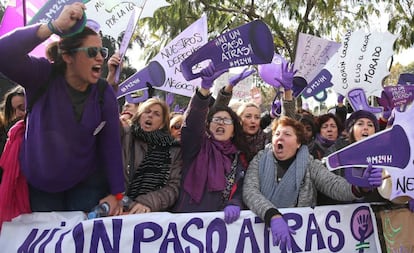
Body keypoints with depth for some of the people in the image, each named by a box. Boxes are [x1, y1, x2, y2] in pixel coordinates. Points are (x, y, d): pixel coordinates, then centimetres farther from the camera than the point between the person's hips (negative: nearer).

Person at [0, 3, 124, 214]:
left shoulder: (104, 94, -9)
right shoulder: (43, 76, -15)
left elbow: (111, 144, -8)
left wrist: (116, 193, -9)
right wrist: (54, 27, -42)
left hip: (87, 183, 1)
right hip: (39, 183, -1)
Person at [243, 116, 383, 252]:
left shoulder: (310, 165, 6)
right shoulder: (260, 160, 3)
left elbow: (333, 184, -8)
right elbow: (250, 191, -11)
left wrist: (361, 186, -29)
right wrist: (274, 216, -28)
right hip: (263, 224, -1)